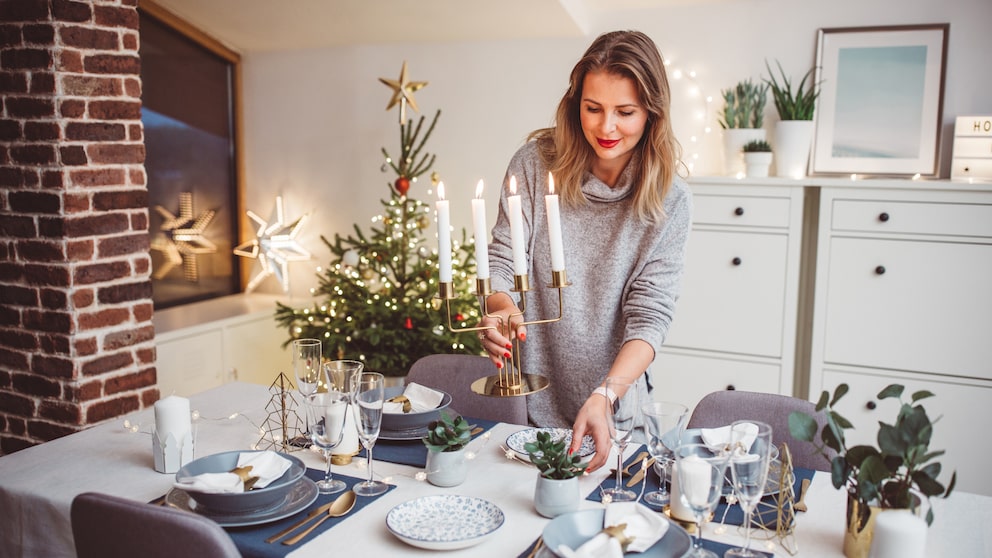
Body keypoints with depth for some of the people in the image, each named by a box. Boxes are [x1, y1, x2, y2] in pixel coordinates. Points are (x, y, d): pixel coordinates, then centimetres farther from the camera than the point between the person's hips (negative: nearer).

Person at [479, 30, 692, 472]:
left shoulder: (669, 199, -11)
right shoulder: (536, 162, -10)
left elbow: (650, 315, -15)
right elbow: (502, 261, -9)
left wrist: (603, 398, -30)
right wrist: (502, 309, -32)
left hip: (615, 406, 0)